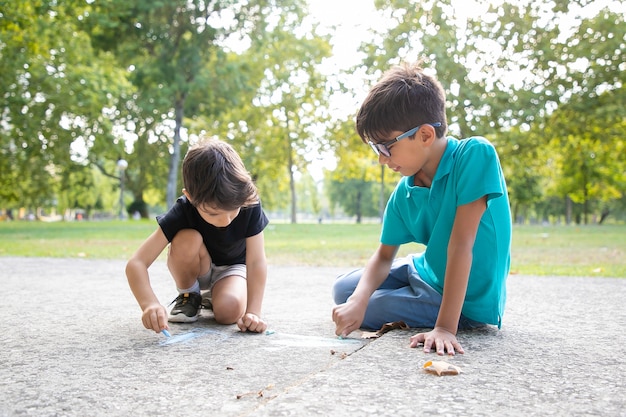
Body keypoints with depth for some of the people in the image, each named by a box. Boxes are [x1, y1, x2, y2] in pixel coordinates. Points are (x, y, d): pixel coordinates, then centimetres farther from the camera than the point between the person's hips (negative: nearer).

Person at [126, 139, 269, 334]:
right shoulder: (182, 212, -33)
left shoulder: (250, 206, -32)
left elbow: (256, 261, -28)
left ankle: (211, 297, 7)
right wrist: (150, 304, -56)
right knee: (187, 239, -35)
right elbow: (136, 263, -38)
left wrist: (253, 312, -39)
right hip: (197, 268, 0)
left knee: (229, 312, -31)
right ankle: (188, 296, -6)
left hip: (232, 267, 1)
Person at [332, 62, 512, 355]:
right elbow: (384, 256, -2)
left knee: (370, 309, -9)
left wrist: (445, 326, -33)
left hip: (468, 299, -6)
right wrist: (358, 300, -23)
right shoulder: (404, 194, -9)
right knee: (343, 291, 11)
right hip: (428, 271, 7)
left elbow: (460, 244, -32)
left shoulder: (475, 155, -27)